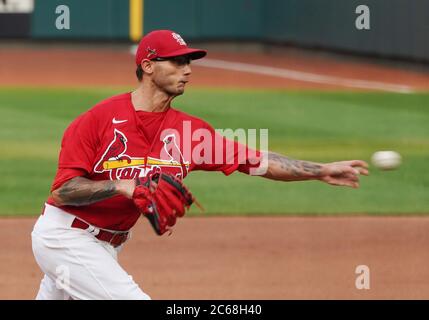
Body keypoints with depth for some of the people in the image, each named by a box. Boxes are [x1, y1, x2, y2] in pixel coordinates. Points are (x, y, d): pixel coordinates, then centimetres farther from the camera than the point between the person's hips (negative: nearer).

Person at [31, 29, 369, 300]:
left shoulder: (188, 130, -1)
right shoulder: (100, 118, -16)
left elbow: (257, 161, -6)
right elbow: (65, 190, -17)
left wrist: (321, 171, -12)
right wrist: (120, 185, -30)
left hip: (106, 246, 7)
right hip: (65, 237, -7)